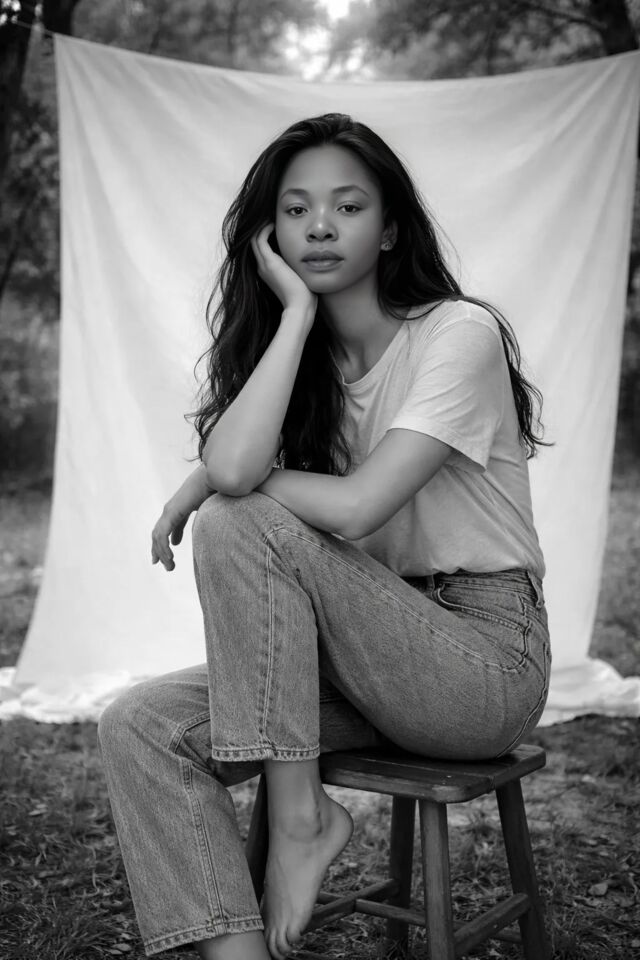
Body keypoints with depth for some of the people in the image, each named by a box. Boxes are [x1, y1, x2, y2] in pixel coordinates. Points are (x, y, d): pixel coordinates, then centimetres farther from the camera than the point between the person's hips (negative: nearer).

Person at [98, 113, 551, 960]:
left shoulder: (459, 334, -10)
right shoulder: (308, 362, 7)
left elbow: (355, 507, -22)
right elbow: (233, 464, -17)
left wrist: (209, 489, -7)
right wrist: (298, 311, -12)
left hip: (487, 658, -6)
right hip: (371, 659, 6)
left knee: (240, 527, -25)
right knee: (139, 728, -15)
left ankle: (301, 819, -12)